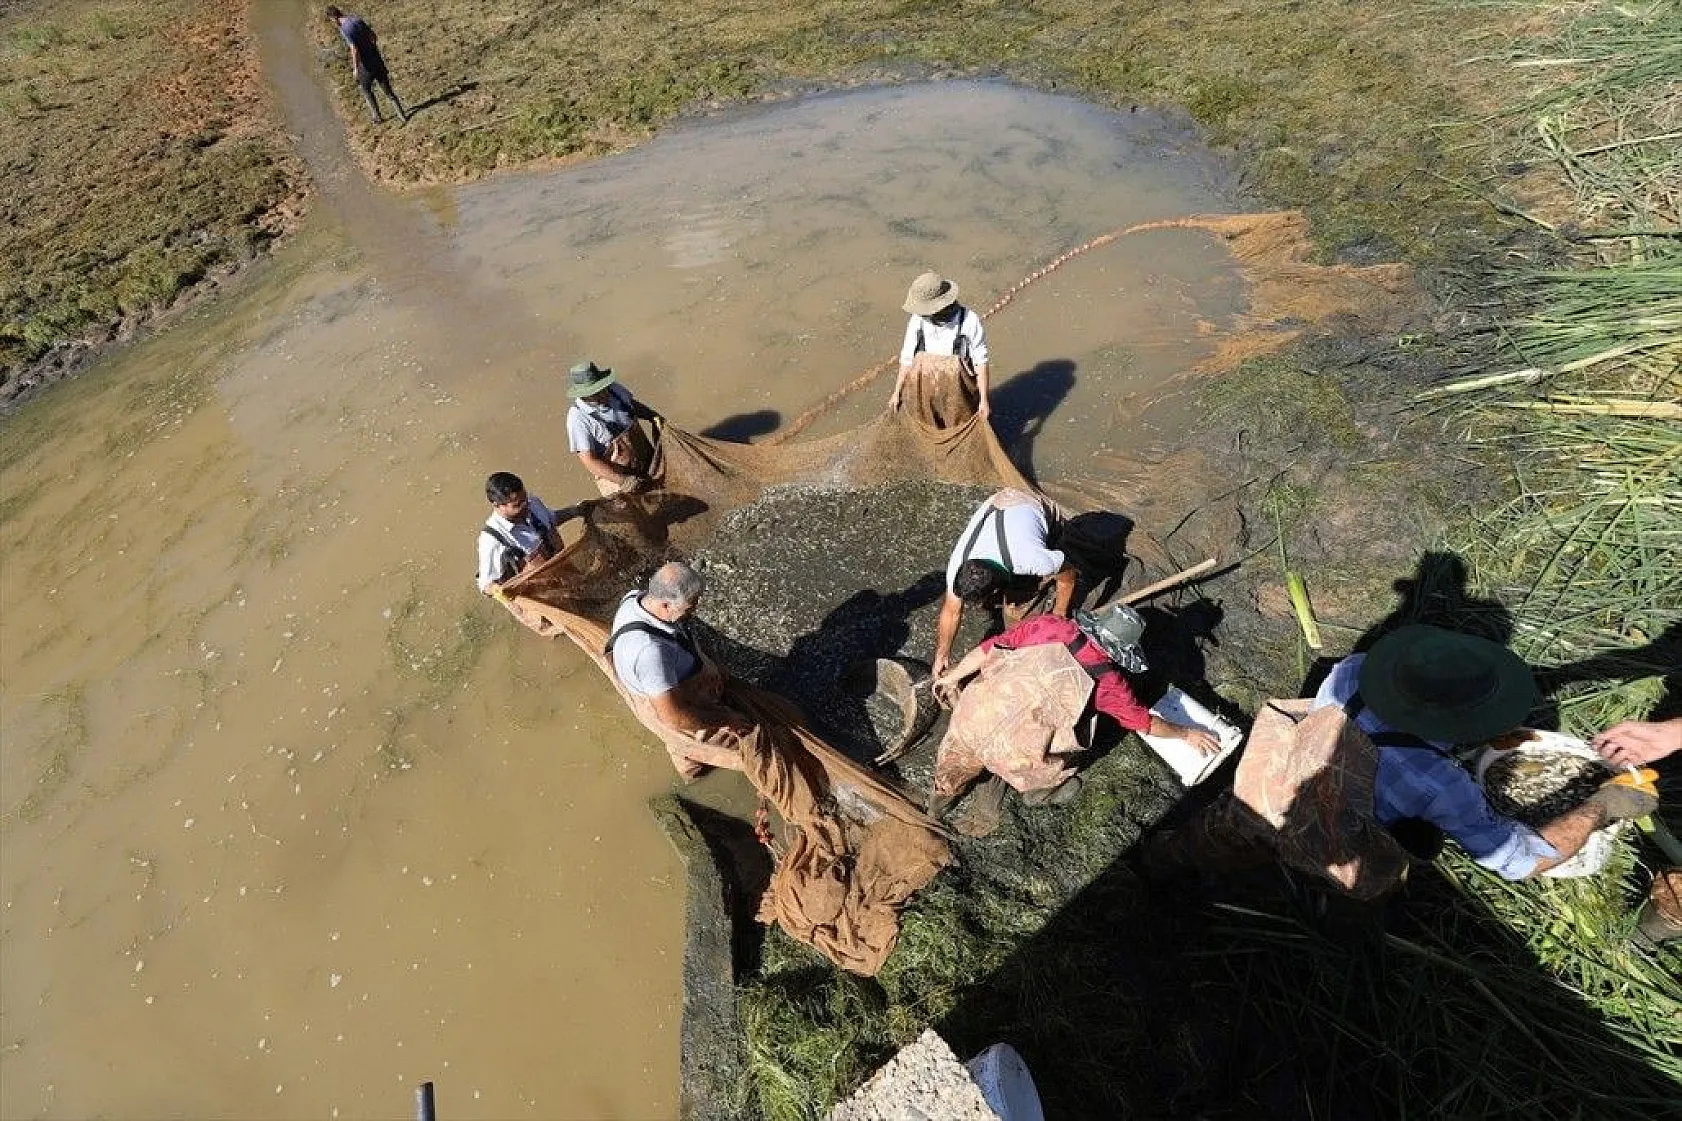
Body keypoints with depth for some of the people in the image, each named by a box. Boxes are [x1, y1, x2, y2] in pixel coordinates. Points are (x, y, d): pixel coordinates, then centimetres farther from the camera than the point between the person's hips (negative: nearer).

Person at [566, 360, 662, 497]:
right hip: (613, 475, -5)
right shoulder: (578, 418, -23)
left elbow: (633, 404, 15)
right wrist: (625, 481, -32)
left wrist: (653, 416, -4)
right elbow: (589, 461, -24)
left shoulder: (614, 389, -9)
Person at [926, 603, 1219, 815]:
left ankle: (942, 793, 58)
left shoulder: (1049, 625, 1)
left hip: (970, 711, 4)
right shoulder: (1109, 682, -1)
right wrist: (1187, 733, 33)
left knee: (958, 754, 35)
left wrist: (951, 676, 21)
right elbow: (1146, 723, 15)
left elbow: (988, 649, 7)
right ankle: (1039, 790, 49)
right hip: (1008, 749, -4)